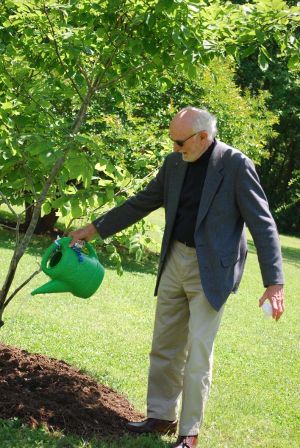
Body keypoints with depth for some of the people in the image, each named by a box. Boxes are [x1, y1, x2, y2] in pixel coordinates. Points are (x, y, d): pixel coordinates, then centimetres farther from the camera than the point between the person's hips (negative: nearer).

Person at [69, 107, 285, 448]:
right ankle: (161, 417, 26)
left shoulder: (236, 166, -13)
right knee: (164, 346, 13)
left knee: (198, 353, -5)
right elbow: (141, 203, 16)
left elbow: (262, 224, -14)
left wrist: (274, 283, -19)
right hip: (175, 262, 6)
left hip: (211, 270, -6)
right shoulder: (175, 163, 5)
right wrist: (95, 228, 16)